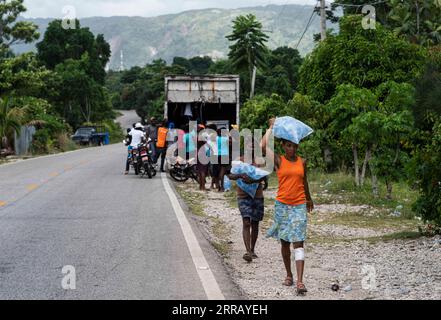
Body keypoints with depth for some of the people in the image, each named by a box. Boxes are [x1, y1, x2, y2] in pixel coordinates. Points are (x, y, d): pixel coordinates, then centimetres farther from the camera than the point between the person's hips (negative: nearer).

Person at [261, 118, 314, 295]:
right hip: (282, 205, 0)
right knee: (285, 242, 11)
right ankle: (289, 275, 28)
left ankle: (300, 281, -15)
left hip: (299, 206, 1)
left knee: (298, 242, -8)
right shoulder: (278, 161, -2)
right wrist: (271, 128, -6)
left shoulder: (302, 162, 6)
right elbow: (263, 146, -17)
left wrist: (309, 199, 34)